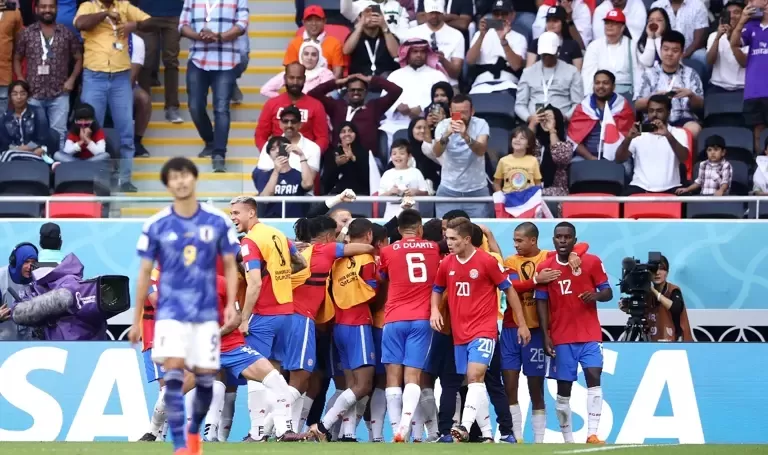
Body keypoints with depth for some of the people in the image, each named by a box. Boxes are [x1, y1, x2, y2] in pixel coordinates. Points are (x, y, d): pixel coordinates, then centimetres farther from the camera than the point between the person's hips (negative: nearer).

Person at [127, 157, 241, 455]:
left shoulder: (218, 222, 0)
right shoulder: (156, 226, -2)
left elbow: (230, 266, 7)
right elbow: (145, 274, 5)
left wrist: (231, 304, -7)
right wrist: (136, 320, 6)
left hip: (206, 313, 1)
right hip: (171, 312, -1)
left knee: (205, 379, 4)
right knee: (173, 375, -14)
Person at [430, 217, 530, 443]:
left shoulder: (487, 261, -9)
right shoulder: (446, 264, 4)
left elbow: (509, 289, -1)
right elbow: (437, 289, 21)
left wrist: (522, 324, 1)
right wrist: (435, 310, 0)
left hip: (483, 331, -6)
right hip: (459, 333, 6)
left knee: (475, 376, -22)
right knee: (474, 382, 10)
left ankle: (465, 426, -33)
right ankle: (486, 433, 19)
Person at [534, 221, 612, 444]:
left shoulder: (592, 262, -1)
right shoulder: (544, 267, 1)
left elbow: (608, 292, 3)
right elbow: (541, 303, 1)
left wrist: (597, 295, -21)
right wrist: (546, 336, -7)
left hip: (590, 334, -1)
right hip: (561, 337, 1)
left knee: (593, 377, -16)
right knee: (563, 388, 2)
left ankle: (592, 434, -17)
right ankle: (568, 440, 9)